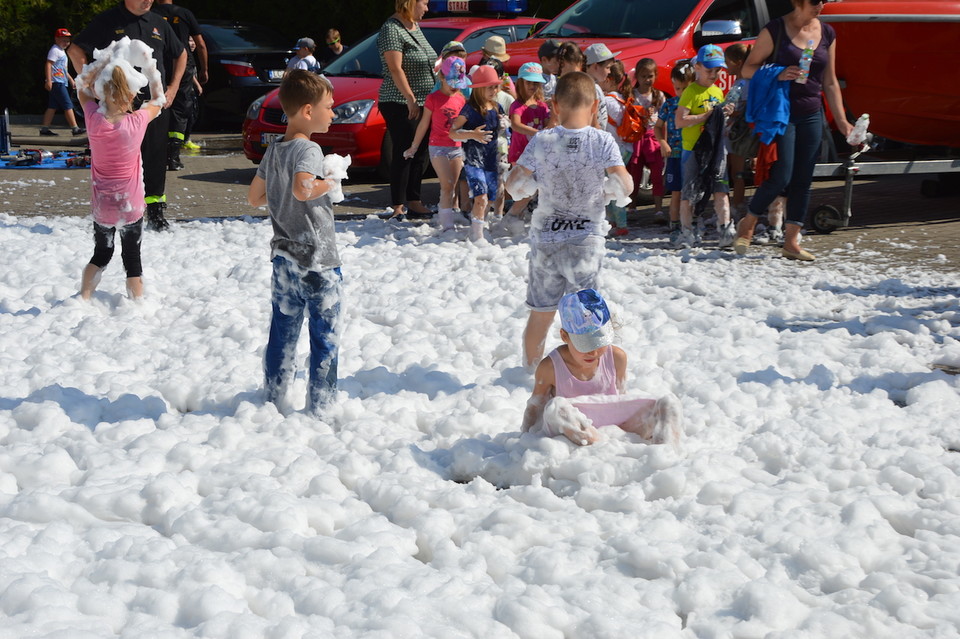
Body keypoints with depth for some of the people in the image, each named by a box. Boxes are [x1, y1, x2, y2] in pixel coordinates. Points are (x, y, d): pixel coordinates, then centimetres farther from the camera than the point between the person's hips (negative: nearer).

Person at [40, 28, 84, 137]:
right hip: (56, 82, -10)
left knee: (52, 107, 9)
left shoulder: (62, 51, 22)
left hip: (61, 82, 10)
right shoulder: (55, 50, -9)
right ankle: (75, 128, -10)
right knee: (68, 105, -10)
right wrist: (48, 80, -25)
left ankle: (44, 128, 10)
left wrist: (71, 79, 30)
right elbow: (48, 64, -18)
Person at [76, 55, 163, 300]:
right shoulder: (137, 122, -17)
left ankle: (83, 299, 17)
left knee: (101, 254, 21)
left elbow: (83, 88, 7)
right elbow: (157, 101, 5)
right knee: (132, 257, 11)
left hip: (101, 206, 2)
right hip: (131, 206, -2)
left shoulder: (94, 120, -13)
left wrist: (103, 62, 2)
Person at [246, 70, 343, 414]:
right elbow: (302, 189, -34)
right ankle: (319, 406, 7)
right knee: (325, 336, 3)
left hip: (284, 256, 7)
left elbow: (254, 197, 17)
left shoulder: (272, 151, 8)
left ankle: (273, 399, 22)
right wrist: (328, 184, -16)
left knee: (283, 332, 15)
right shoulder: (309, 149, -16)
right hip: (317, 260, -7)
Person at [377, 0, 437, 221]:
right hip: (400, 104, -9)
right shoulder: (392, 29, -14)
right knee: (403, 154, -6)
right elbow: (395, 69, -20)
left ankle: (413, 201, 19)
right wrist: (410, 99, -23)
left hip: (421, 104, 9)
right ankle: (397, 206, -1)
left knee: (419, 154, 11)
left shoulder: (415, 27, 14)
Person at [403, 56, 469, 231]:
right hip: (438, 147, -5)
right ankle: (448, 225, -13)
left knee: (451, 188, 6)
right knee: (447, 186, -12)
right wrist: (414, 147, 7)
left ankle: (442, 217, 16)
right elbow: (424, 124, 2)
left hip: (456, 148, 5)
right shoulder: (433, 98, -4)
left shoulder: (461, 99, 8)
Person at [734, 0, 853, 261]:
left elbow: (830, 82, 14)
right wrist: (778, 75, -21)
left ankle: (791, 242, 10)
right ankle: (747, 225, 11)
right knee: (781, 177, -12)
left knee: (803, 180, 4)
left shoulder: (827, 33, 9)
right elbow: (747, 69, -4)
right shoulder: (775, 30, -6)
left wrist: (841, 120, 10)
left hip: (811, 115, 5)